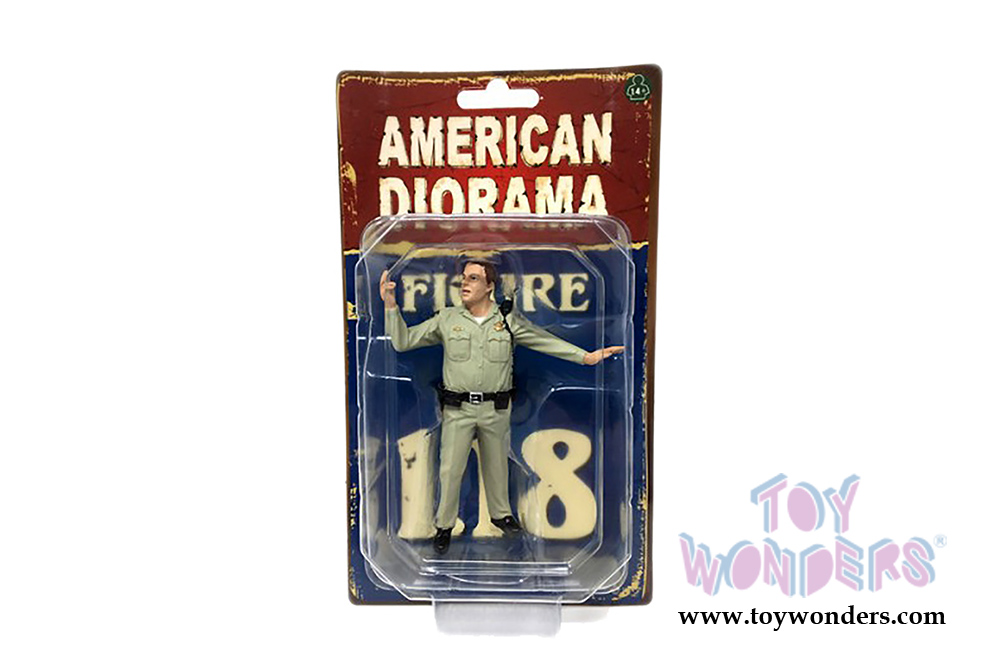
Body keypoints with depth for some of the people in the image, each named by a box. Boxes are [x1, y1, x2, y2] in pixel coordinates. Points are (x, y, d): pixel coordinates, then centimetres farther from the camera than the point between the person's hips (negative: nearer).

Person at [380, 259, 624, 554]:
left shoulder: (509, 321, -2)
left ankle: (501, 514, 40)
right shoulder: (446, 319, -2)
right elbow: (403, 341, 0)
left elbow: (547, 341, -3)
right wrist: (391, 306, -12)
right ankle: (444, 525, 26)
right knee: (450, 469, 5)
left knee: (496, 465, 17)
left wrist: (586, 356, -10)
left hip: (496, 408, 1)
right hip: (458, 408, -1)